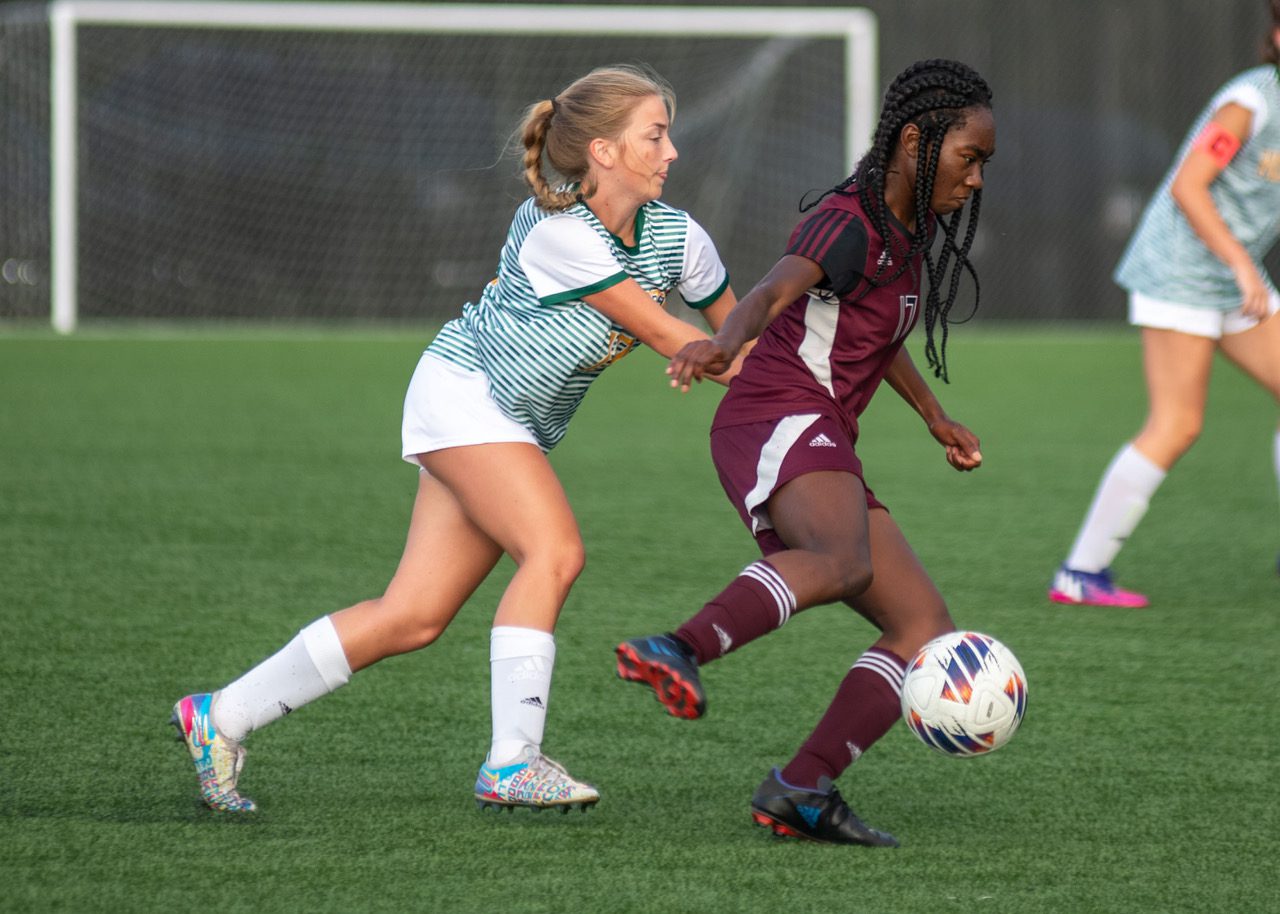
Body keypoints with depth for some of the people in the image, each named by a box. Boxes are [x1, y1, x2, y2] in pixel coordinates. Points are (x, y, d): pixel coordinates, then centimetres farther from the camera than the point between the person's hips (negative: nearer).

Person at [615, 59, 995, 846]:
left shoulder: (913, 228, 20)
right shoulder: (849, 223, -10)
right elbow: (774, 291, -31)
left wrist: (935, 416, 45)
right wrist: (724, 344, -51)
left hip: (822, 452, 10)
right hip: (780, 421, -10)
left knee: (927, 629, 2)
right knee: (846, 563, -40)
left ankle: (800, 790, -12)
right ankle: (678, 652, -59)